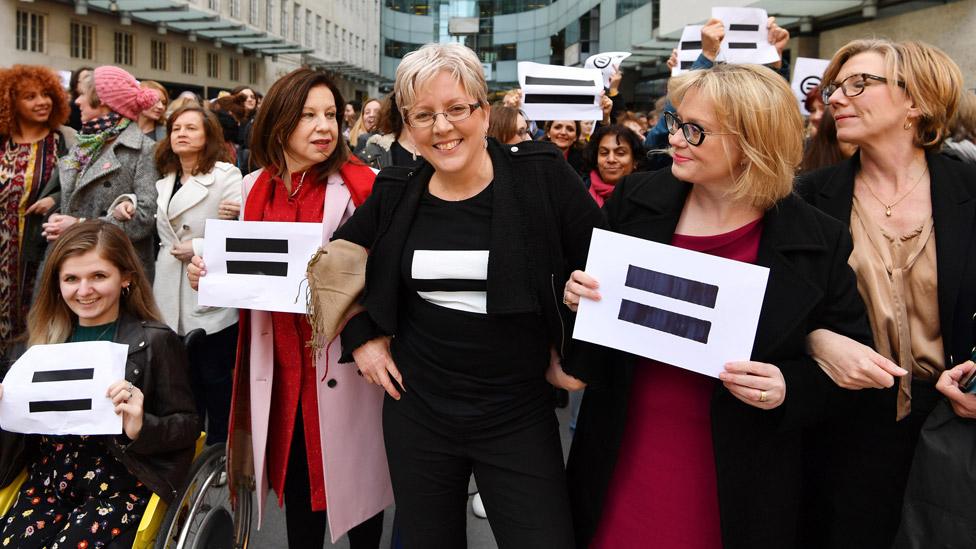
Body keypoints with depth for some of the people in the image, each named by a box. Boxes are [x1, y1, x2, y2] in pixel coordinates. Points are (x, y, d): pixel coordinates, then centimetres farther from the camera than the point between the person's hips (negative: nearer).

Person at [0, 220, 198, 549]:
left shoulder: (155, 342, -6)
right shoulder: (48, 336, 10)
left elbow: (187, 425, -5)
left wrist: (141, 428, -23)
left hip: (119, 487, -4)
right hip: (47, 480, 5)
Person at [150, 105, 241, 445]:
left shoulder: (226, 175, -5)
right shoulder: (164, 183, 17)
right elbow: (164, 236, 19)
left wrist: (198, 248, -14)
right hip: (174, 300, 6)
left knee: (216, 378, 3)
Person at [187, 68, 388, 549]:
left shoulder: (361, 186, -8)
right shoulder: (253, 189, 7)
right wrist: (207, 272, -1)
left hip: (341, 359, -4)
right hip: (279, 361, 4)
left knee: (351, 476, 8)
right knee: (295, 475, 15)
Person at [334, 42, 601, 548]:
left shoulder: (542, 175, -9)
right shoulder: (396, 193, 0)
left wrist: (571, 348, -3)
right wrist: (361, 336, 7)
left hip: (518, 415, -2)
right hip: (416, 409, 3)